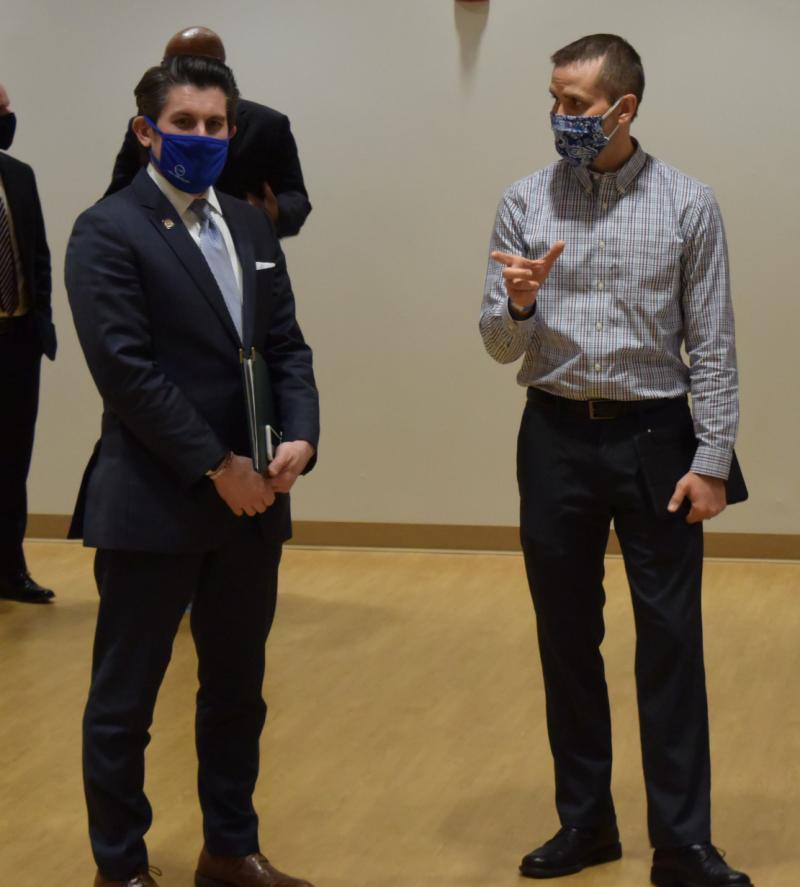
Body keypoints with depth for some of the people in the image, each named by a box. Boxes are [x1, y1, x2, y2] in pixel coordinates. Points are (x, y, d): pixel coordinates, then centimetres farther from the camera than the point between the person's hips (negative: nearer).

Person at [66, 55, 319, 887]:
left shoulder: (251, 227, 12)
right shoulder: (108, 231, -9)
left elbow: (286, 346, 10)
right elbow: (126, 369, -17)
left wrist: (300, 437, -8)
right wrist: (217, 465, -17)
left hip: (250, 500, 7)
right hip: (152, 502, -6)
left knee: (237, 691, 16)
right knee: (124, 701, 5)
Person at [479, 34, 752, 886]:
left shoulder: (688, 204, -4)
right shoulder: (525, 203, 1)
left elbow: (712, 343, -3)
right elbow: (500, 346, 1)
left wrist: (712, 460, -8)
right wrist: (518, 302, -20)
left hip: (655, 437, -2)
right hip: (556, 438, 2)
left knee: (670, 642, -1)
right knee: (567, 638, 10)